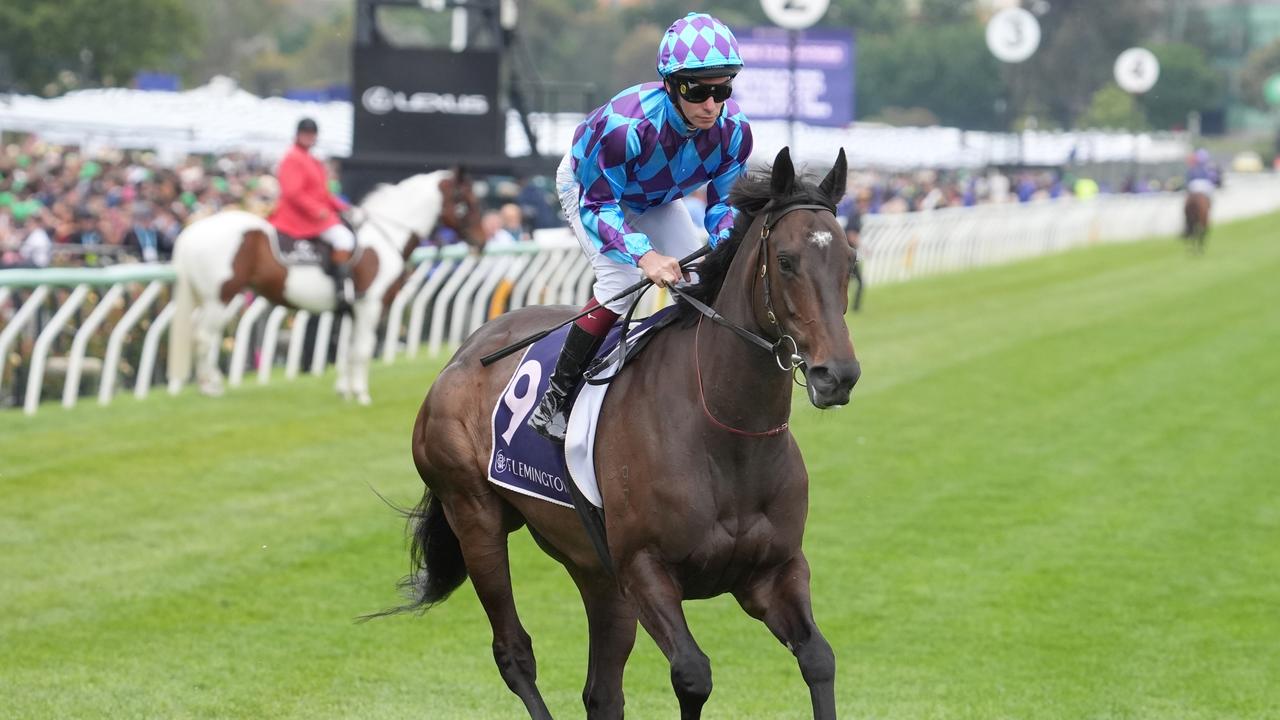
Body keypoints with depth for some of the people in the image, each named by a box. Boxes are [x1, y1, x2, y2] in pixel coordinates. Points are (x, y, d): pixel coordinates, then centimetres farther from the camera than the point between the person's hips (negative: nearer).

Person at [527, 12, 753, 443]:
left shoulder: (734, 130, -29)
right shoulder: (625, 124, -45)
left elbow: (724, 202, -15)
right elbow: (597, 204, -37)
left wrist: (727, 245, -38)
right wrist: (643, 254, -53)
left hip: (655, 201, 6)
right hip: (586, 184, -6)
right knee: (621, 277, -25)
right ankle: (556, 398, -19)